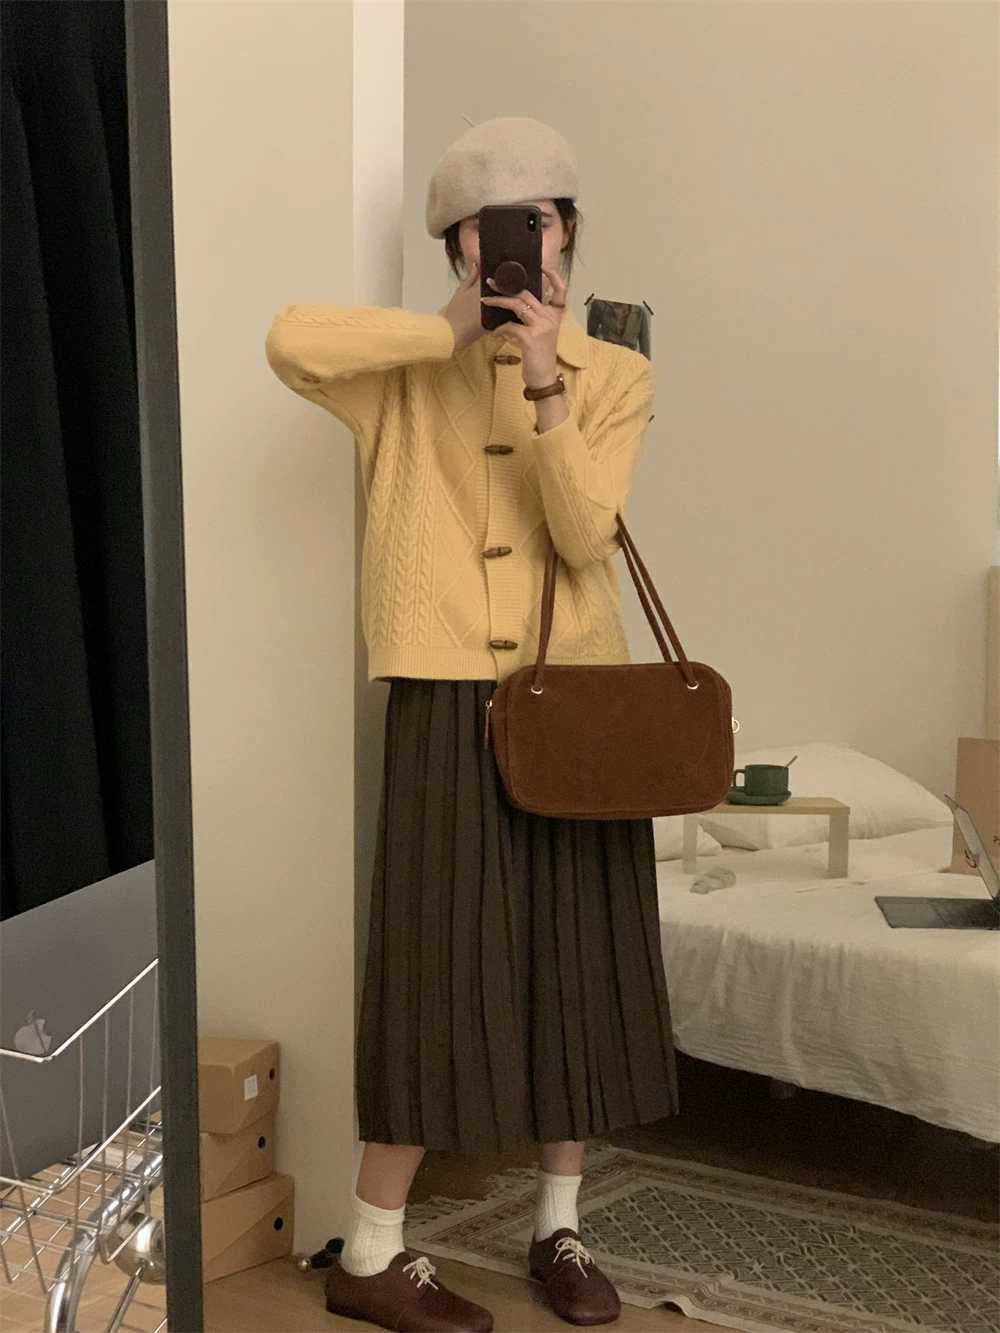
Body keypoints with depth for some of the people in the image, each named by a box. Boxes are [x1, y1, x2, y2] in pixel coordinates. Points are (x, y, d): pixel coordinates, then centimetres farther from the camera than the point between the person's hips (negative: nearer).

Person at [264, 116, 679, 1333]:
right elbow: (289, 341, -20)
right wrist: (455, 333, -14)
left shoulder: (615, 376, 6)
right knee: (438, 968, 1)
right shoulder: (410, 374, 1)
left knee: (578, 961, 10)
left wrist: (543, 386, -18)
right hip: (448, 703, -3)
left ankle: (559, 1229, 31)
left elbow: (586, 536, -8)